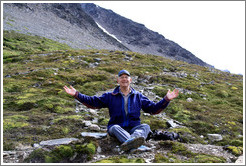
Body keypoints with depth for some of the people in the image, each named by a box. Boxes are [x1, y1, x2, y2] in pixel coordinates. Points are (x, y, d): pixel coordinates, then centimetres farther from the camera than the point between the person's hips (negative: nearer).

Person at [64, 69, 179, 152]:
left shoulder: (138, 96, 15)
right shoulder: (110, 96, 12)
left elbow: (154, 109, 15)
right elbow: (93, 102, 6)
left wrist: (166, 99, 4)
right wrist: (76, 94, -3)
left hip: (134, 128, 1)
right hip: (116, 128, -1)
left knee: (145, 127, -29)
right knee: (116, 128, -36)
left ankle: (134, 138, -65)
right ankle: (133, 144, -66)